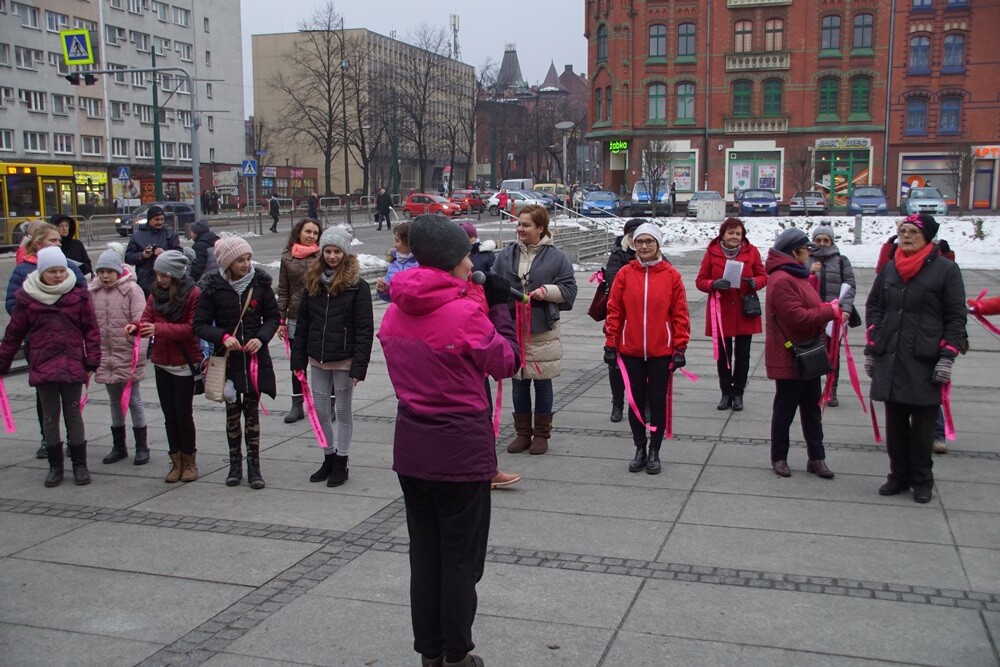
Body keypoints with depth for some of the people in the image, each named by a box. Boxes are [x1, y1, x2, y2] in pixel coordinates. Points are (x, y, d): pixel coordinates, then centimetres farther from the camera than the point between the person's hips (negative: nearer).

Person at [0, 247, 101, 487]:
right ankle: (55, 466, 19)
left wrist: (92, 361, -4)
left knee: (73, 414, 7)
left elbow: (91, 329, 1)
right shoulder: (27, 298, 0)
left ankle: (80, 464, 17)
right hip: (43, 366, 1)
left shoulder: (78, 294, -1)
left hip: (72, 365, -1)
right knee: (50, 417, 9)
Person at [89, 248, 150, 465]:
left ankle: (142, 447, 13)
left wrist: (139, 355, -18)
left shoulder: (132, 290, -9)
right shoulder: (93, 292, 6)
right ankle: (118, 446, 26)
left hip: (127, 355, -5)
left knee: (133, 399, 2)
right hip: (104, 356, 5)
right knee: (114, 401, 15)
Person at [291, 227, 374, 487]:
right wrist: (298, 359, 5)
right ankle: (329, 458, 27)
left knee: (343, 411, 8)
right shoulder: (313, 283, 6)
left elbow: (365, 329, -12)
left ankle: (341, 463, 19)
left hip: (343, 360, -5)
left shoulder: (357, 286, -9)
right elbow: (302, 323, 9)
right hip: (318, 360, 5)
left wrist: (359, 366, -18)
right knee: (319, 411, 11)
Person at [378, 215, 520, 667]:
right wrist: (499, 304, 2)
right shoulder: (466, 313, -19)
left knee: (424, 553, 17)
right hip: (461, 450, -6)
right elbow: (506, 362, -6)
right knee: (461, 558, 9)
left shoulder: (395, 312, 1)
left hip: (410, 448, 6)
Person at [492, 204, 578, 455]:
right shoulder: (507, 255, 5)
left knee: (542, 383, 8)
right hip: (512, 329, 3)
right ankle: (523, 432, 23)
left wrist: (547, 291, -16)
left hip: (543, 332, -3)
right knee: (519, 383, 11)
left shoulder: (556, 257, -3)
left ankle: (541, 434, 20)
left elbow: (569, 290, -3)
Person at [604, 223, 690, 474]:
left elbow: (680, 314, -1)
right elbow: (614, 311, 1)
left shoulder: (671, 275, -3)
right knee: (636, 401, 10)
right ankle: (640, 449, 24)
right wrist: (610, 345, -1)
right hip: (631, 351, 1)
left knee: (658, 402, 8)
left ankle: (654, 452, 21)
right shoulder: (625, 274, -1)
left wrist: (680, 348, -4)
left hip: (661, 352, -1)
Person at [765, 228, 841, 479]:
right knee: (785, 409, 4)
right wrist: (830, 311, -18)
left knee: (812, 408, 15)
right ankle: (779, 457, 18)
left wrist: (827, 309, 4)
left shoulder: (796, 276, 12)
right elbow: (798, 317, -26)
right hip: (789, 357, -10)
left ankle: (816, 457, 23)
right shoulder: (782, 281, -22)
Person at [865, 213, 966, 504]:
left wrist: (947, 357, -9)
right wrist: (871, 348, 10)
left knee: (922, 425, 4)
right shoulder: (889, 268, 11)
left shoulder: (946, 269, -3)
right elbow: (873, 306, 17)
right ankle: (899, 476, 24)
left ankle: (921, 481, 18)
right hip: (889, 360, 4)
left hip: (925, 363, -4)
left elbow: (956, 318, -3)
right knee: (895, 422, 11)